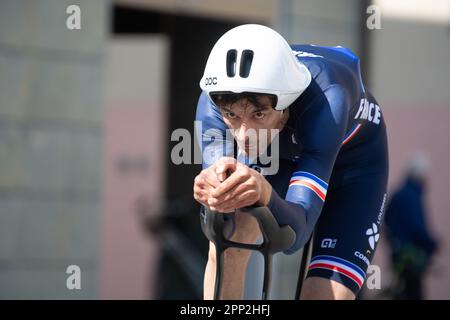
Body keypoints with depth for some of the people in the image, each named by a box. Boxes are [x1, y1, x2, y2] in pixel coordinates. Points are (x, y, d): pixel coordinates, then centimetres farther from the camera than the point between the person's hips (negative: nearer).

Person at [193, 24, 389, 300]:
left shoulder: (326, 99, -43)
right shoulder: (214, 101, -33)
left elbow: (295, 232, -48)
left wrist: (264, 194, -70)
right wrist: (215, 190, -65)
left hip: (350, 156, -2)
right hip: (275, 155, 2)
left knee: (327, 295, -18)